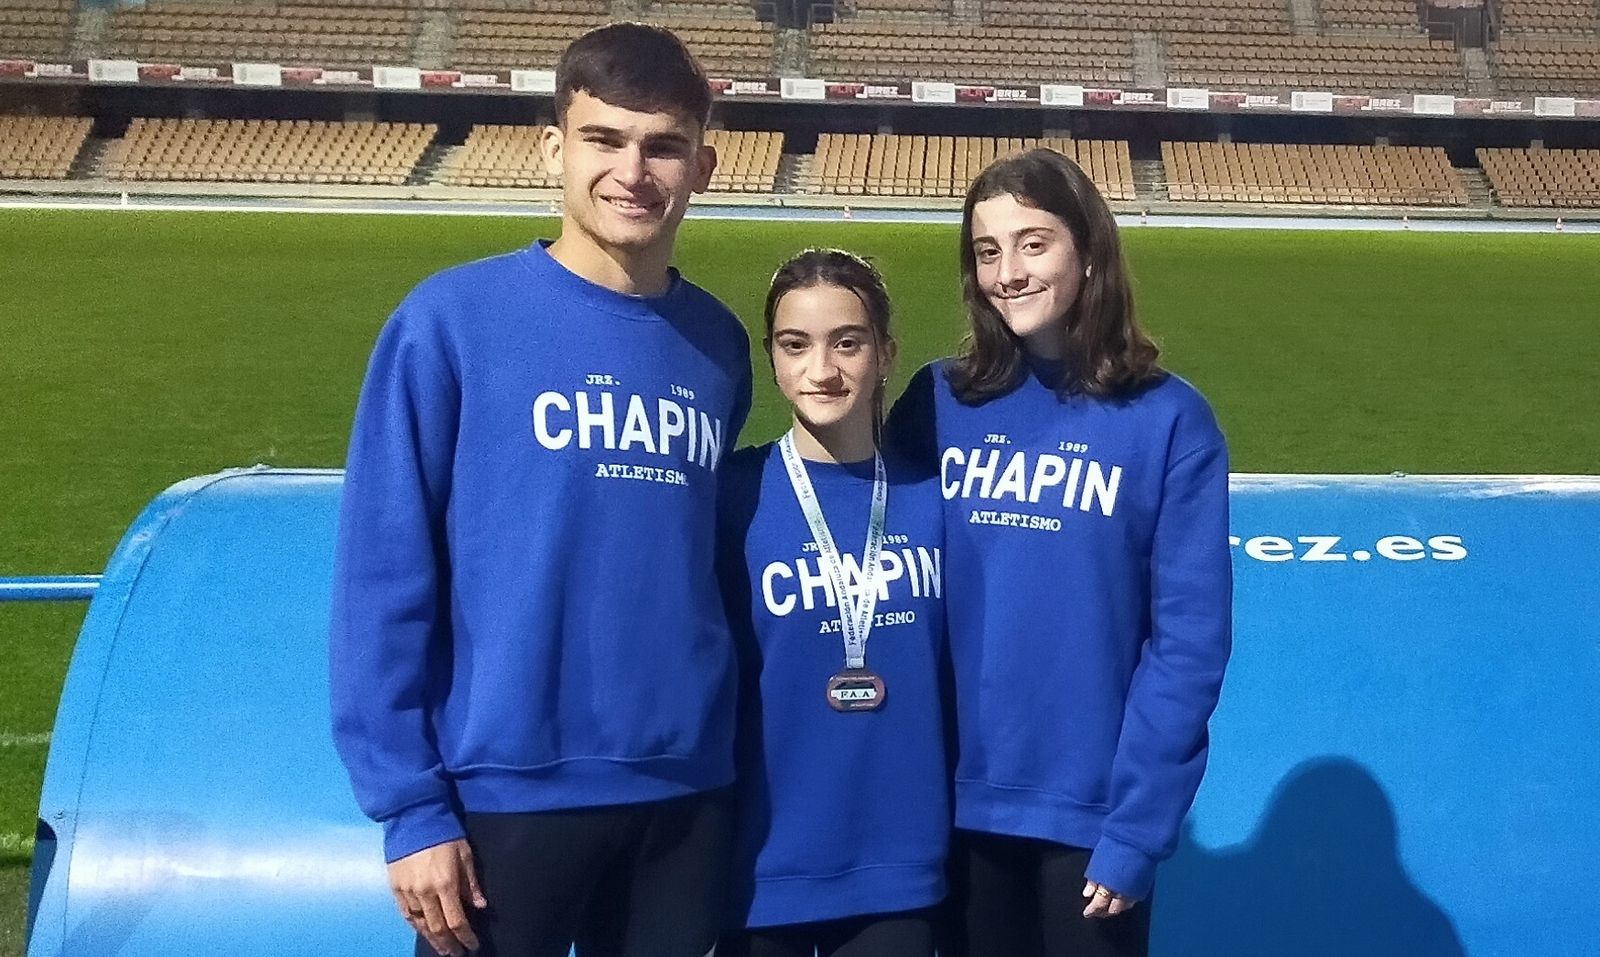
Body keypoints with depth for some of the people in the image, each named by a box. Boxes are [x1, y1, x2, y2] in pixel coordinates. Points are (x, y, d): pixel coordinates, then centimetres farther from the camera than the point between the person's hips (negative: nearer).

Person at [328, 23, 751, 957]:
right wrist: (410, 805, -11)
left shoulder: (720, 345, 4)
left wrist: (708, 745, 6)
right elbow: (382, 579, -9)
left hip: (687, 792, 4)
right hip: (508, 791, -4)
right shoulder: (452, 319, -8)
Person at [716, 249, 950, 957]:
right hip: (766, 867, -2)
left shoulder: (931, 499, -1)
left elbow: (956, 677, 7)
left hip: (901, 866, 2)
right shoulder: (733, 495, -9)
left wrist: (961, 830, 9)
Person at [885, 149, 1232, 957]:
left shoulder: (1168, 420, -5)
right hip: (959, 805, 2)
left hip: (1092, 815, -2)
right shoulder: (936, 404, 2)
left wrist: (1137, 827, -12)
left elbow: (1190, 636, -7)